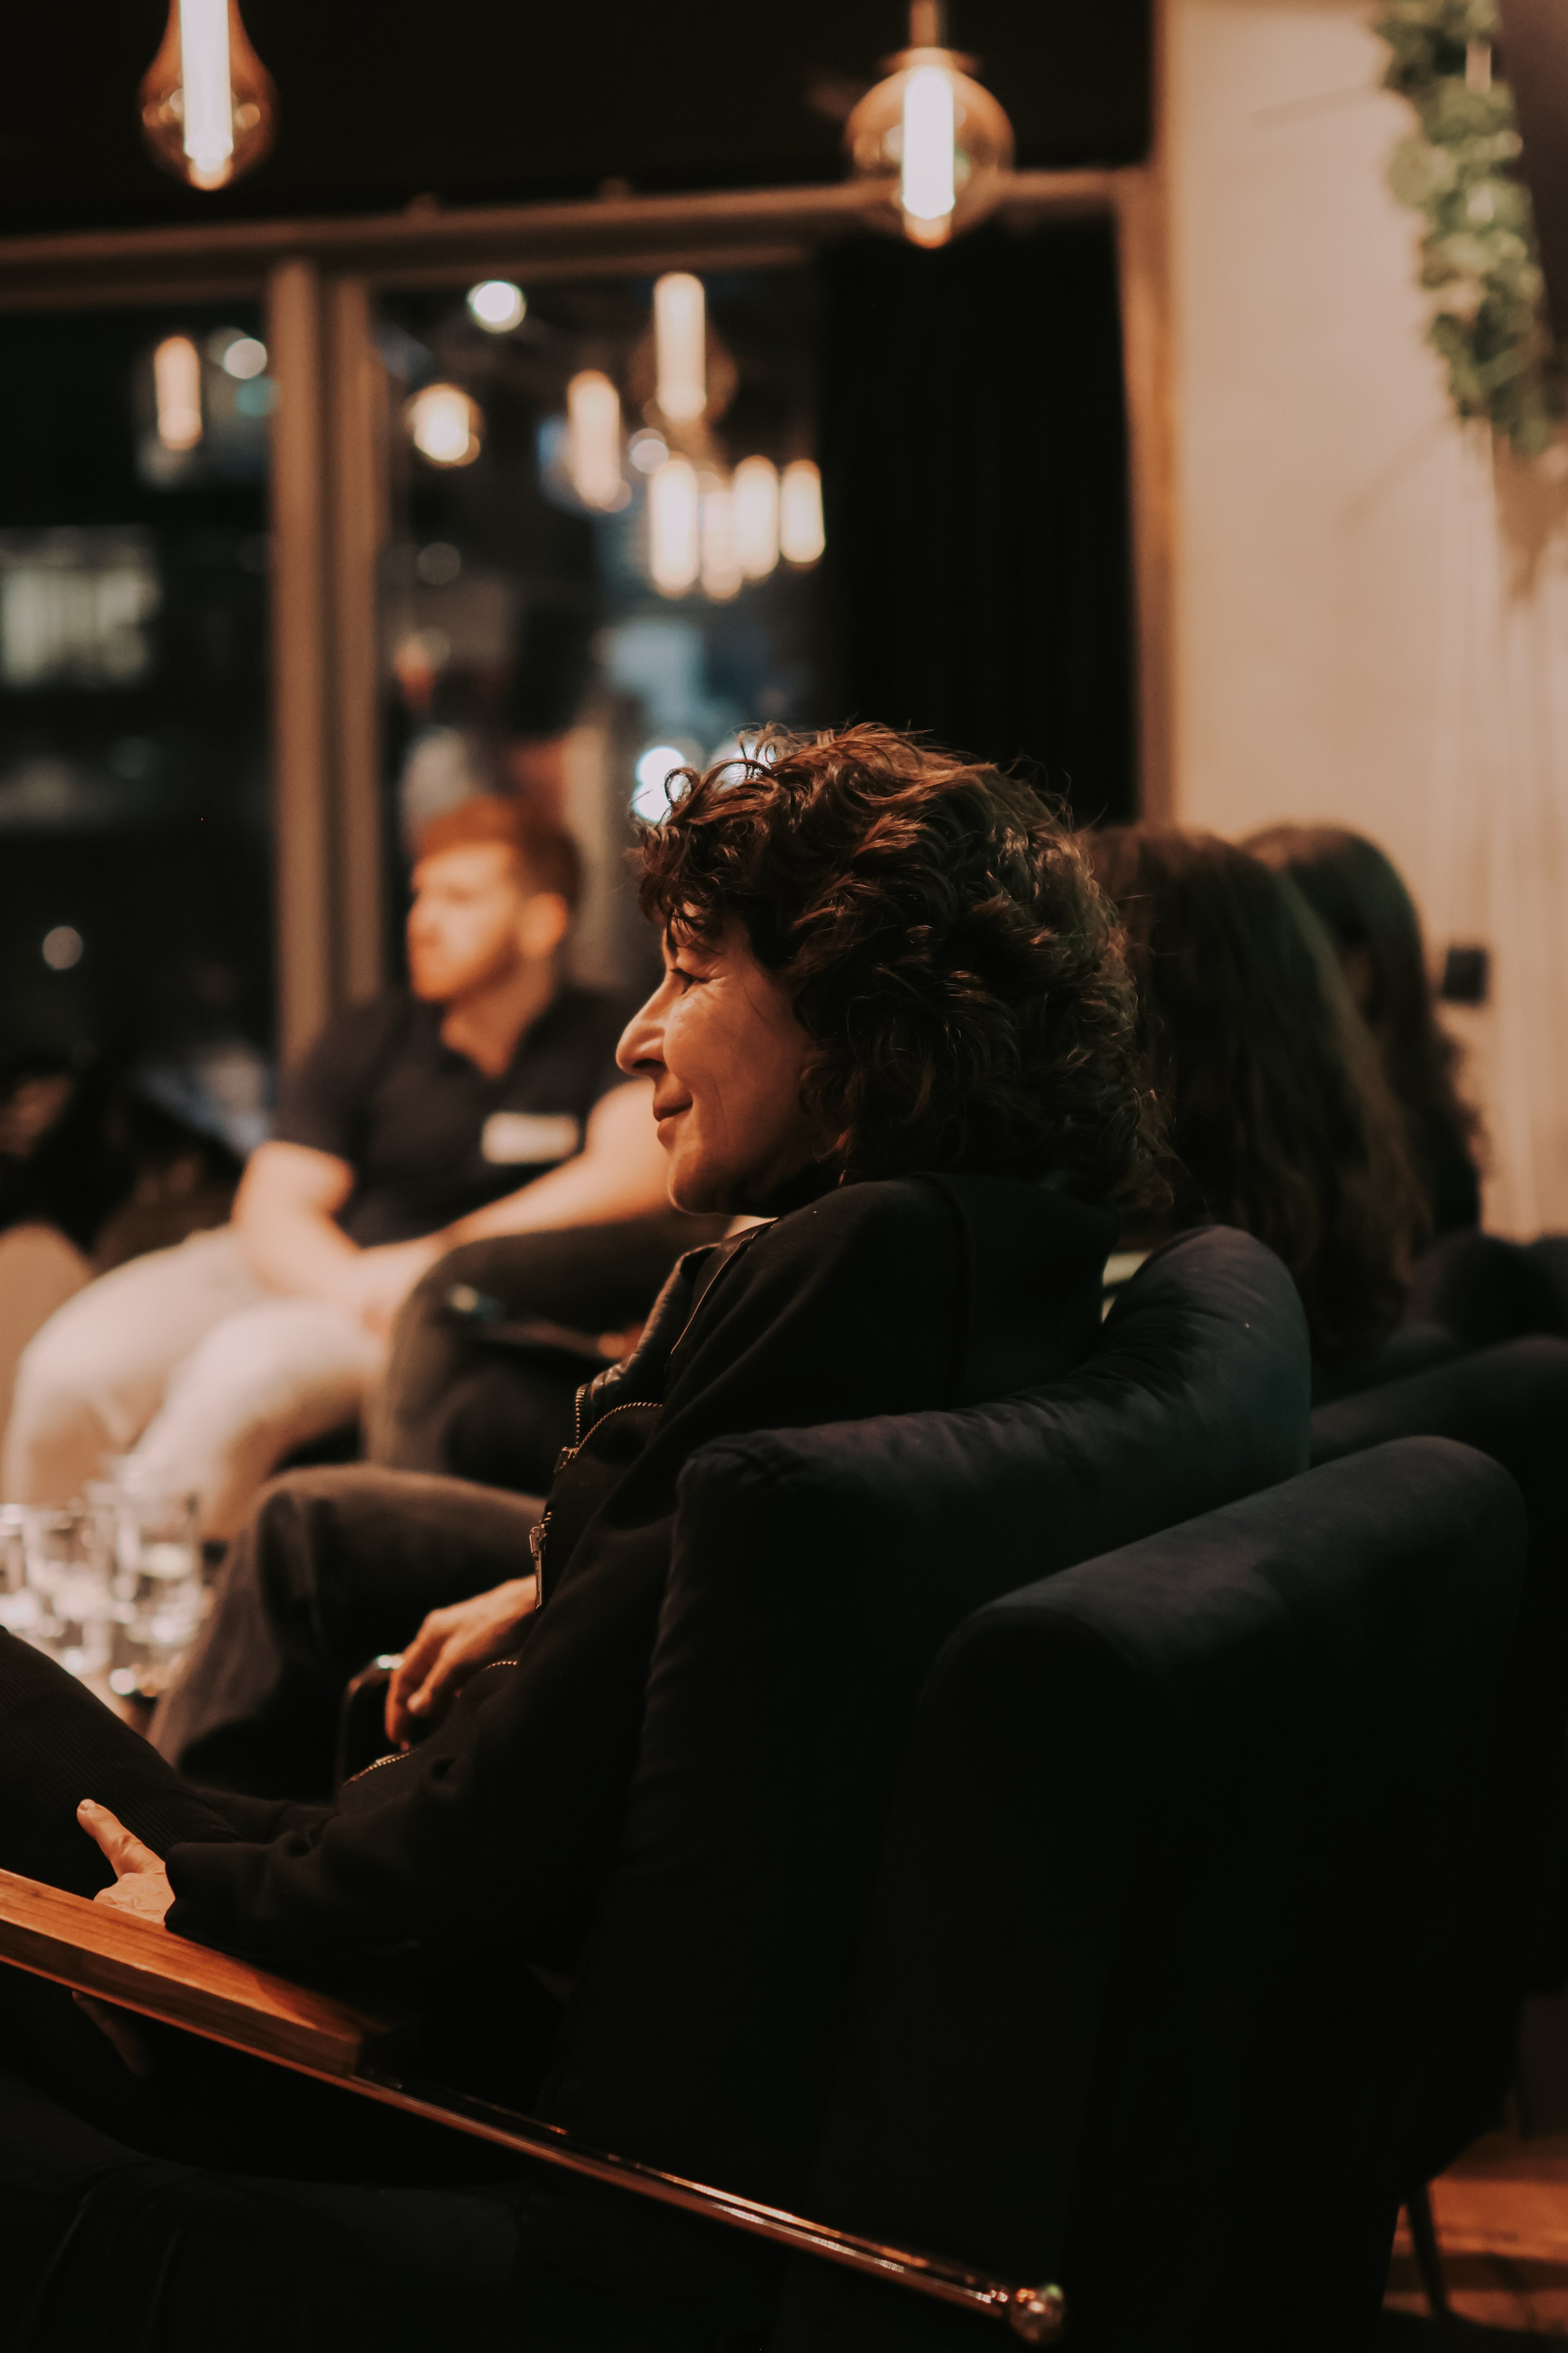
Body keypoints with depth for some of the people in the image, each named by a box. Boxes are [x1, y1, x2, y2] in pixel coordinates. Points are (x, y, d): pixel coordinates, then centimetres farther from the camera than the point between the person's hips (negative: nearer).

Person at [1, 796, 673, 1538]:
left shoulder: (603, 1040, 0)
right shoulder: (369, 1039, 9)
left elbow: (640, 1172, -20)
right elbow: (271, 1209, 2)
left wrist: (444, 1254, -18)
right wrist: (355, 1283, -21)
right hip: (304, 1268, 4)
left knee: (248, 1365, -34)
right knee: (71, 1368, -21)